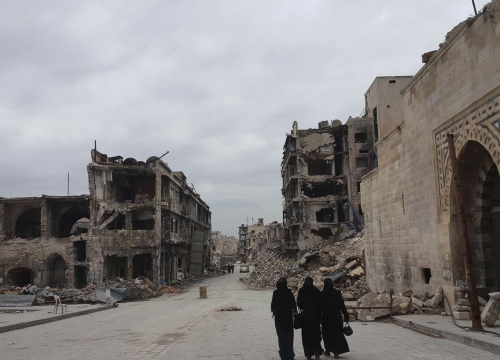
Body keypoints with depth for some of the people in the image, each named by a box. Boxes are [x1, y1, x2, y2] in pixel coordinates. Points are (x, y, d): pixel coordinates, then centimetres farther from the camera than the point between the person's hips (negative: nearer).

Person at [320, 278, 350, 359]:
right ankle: (336, 352, 0)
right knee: (337, 334, 7)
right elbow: (342, 305, -2)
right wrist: (346, 316, 4)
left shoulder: (322, 294, -9)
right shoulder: (337, 293, -3)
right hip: (337, 316, 1)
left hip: (326, 317, -1)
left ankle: (328, 350, 24)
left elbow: (321, 307, -9)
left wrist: (319, 319, -1)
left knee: (327, 334, 16)